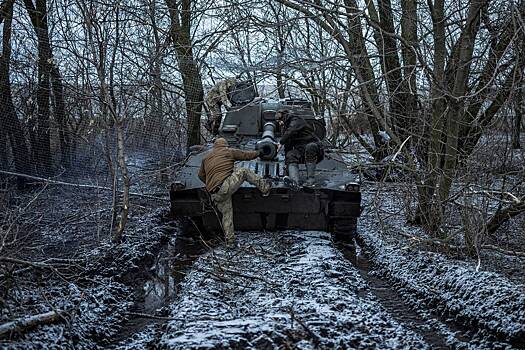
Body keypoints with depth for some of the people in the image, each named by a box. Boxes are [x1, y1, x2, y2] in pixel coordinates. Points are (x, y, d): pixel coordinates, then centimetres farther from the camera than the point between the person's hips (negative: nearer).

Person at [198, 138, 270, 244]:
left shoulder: (206, 158, 23)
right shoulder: (229, 151, 9)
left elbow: (201, 176, 30)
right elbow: (246, 155, 16)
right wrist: (258, 153, 34)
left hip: (214, 195, 5)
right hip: (226, 186, -5)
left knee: (226, 213, 18)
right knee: (243, 171, 12)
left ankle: (229, 238, 18)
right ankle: (264, 187, 8)